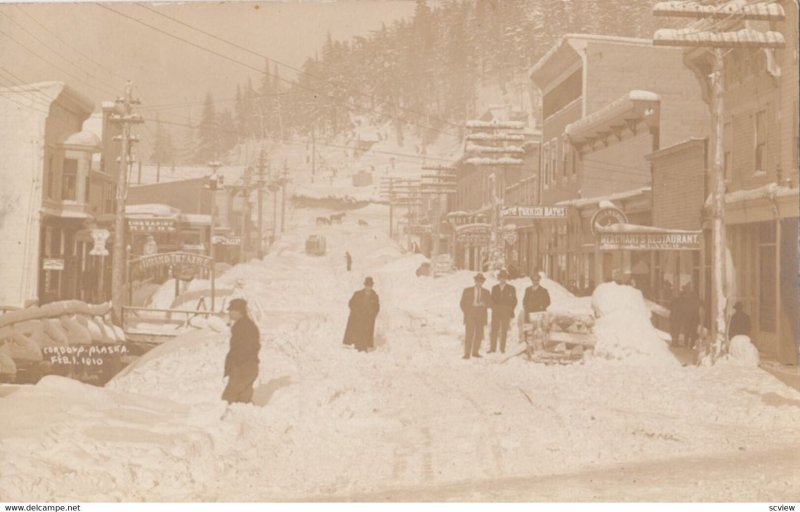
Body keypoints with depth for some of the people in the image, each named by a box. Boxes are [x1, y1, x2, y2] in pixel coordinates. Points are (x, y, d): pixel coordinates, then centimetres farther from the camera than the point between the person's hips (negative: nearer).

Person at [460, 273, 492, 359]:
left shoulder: (486, 292, 12)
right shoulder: (467, 290, 7)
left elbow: (490, 304, 8)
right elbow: (463, 303, 7)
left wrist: (484, 304, -13)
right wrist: (466, 313, -5)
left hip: (481, 316, 3)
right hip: (470, 316, -3)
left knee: (479, 334, 1)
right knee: (469, 334, -9)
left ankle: (475, 352, 12)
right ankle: (467, 354, -9)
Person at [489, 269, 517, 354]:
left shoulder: (511, 288, 5)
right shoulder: (494, 288, 12)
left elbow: (514, 301, 6)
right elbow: (492, 299, 15)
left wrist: (510, 310, -3)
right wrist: (494, 308, 0)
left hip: (506, 313, -2)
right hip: (495, 312, 2)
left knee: (504, 331, -1)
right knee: (494, 330, -3)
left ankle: (502, 348, 1)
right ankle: (493, 348, -3)